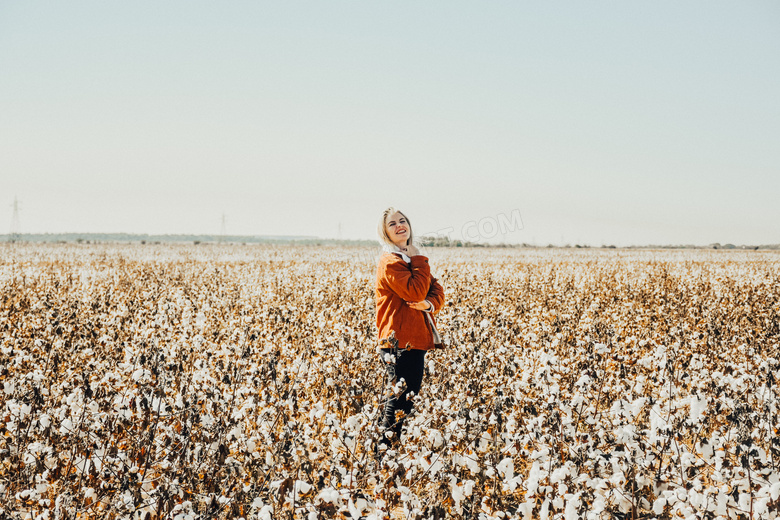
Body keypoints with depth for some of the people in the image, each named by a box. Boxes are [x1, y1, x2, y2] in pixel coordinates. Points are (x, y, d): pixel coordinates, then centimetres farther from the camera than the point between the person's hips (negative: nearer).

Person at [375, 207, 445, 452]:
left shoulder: (411, 258, 16)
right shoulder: (390, 262, -12)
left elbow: (437, 290, 11)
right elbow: (415, 292, -21)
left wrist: (431, 303, -12)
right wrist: (419, 261, -12)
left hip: (416, 339, 9)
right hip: (399, 340, -9)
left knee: (410, 394, 12)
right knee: (399, 398, -9)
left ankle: (393, 445, 22)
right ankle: (385, 449, -1)